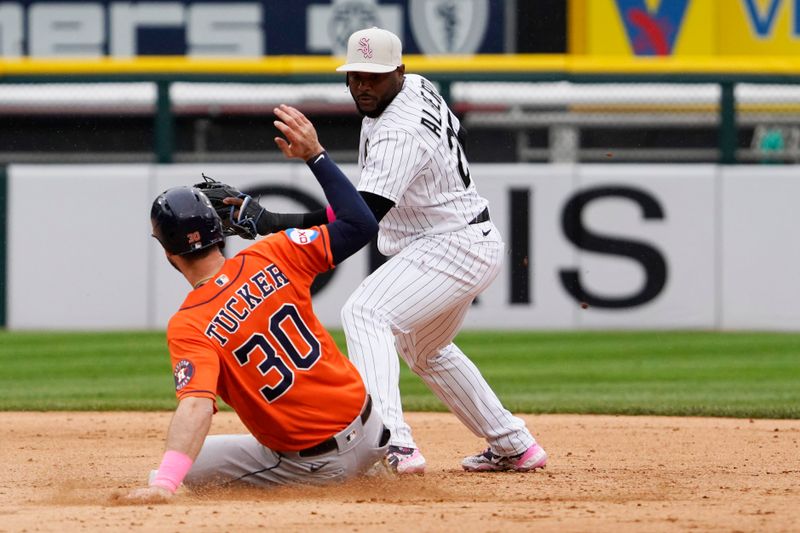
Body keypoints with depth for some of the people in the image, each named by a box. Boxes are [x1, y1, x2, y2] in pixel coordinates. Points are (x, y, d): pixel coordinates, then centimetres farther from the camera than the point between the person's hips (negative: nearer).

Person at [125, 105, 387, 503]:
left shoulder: (188, 326, -21)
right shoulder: (271, 257, -10)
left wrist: (164, 482, -47)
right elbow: (361, 224, -4)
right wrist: (315, 154, 1)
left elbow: (196, 406, -36)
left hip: (314, 466, -6)